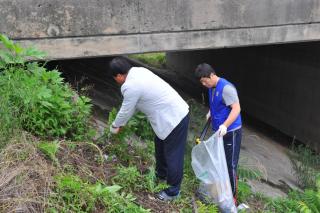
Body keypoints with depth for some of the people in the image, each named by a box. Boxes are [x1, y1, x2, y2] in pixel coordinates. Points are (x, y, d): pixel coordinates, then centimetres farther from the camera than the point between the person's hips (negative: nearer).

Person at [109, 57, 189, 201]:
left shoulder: (130, 86, -24)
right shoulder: (139, 71, 5)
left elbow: (126, 110, -7)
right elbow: (132, 105, 15)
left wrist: (115, 126, 12)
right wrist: (122, 123, 23)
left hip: (174, 119, -10)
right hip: (177, 112, 10)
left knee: (173, 156, 6)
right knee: (160, 147, 27)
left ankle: (173, 191, 23)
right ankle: (161, 175, 50)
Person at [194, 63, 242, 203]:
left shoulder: (226, 88, -21)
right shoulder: (211, 88, 7)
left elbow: (236, 108, -28)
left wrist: (225, 125, -38)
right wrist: (210, 112, 9)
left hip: (231, 132, -9)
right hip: (219, 132, 9)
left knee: (230, 165, -1)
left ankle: (232, 196, 11)